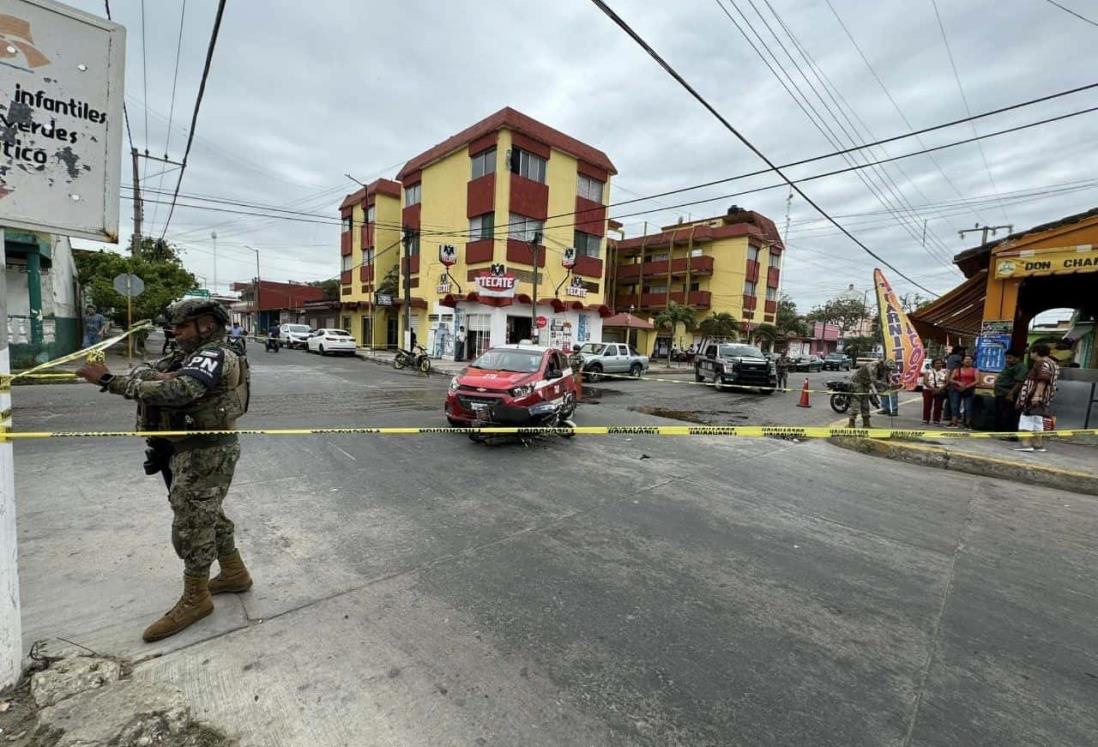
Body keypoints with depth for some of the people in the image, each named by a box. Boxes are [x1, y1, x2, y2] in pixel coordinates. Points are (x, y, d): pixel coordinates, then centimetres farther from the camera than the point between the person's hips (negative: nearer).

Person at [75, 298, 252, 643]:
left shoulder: (215, 356, -18)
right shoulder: (186, 356, 14)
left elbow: (176, 392, -30)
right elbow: (140, 372, 5)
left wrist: (109, 380, -25)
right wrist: (158, 375, -17)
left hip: (207, 454, -10)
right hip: (193, 452, 10)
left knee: (191, 526, -1)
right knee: (209, 516, 20)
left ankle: (195, 599, 15)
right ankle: (234, 574, 34)